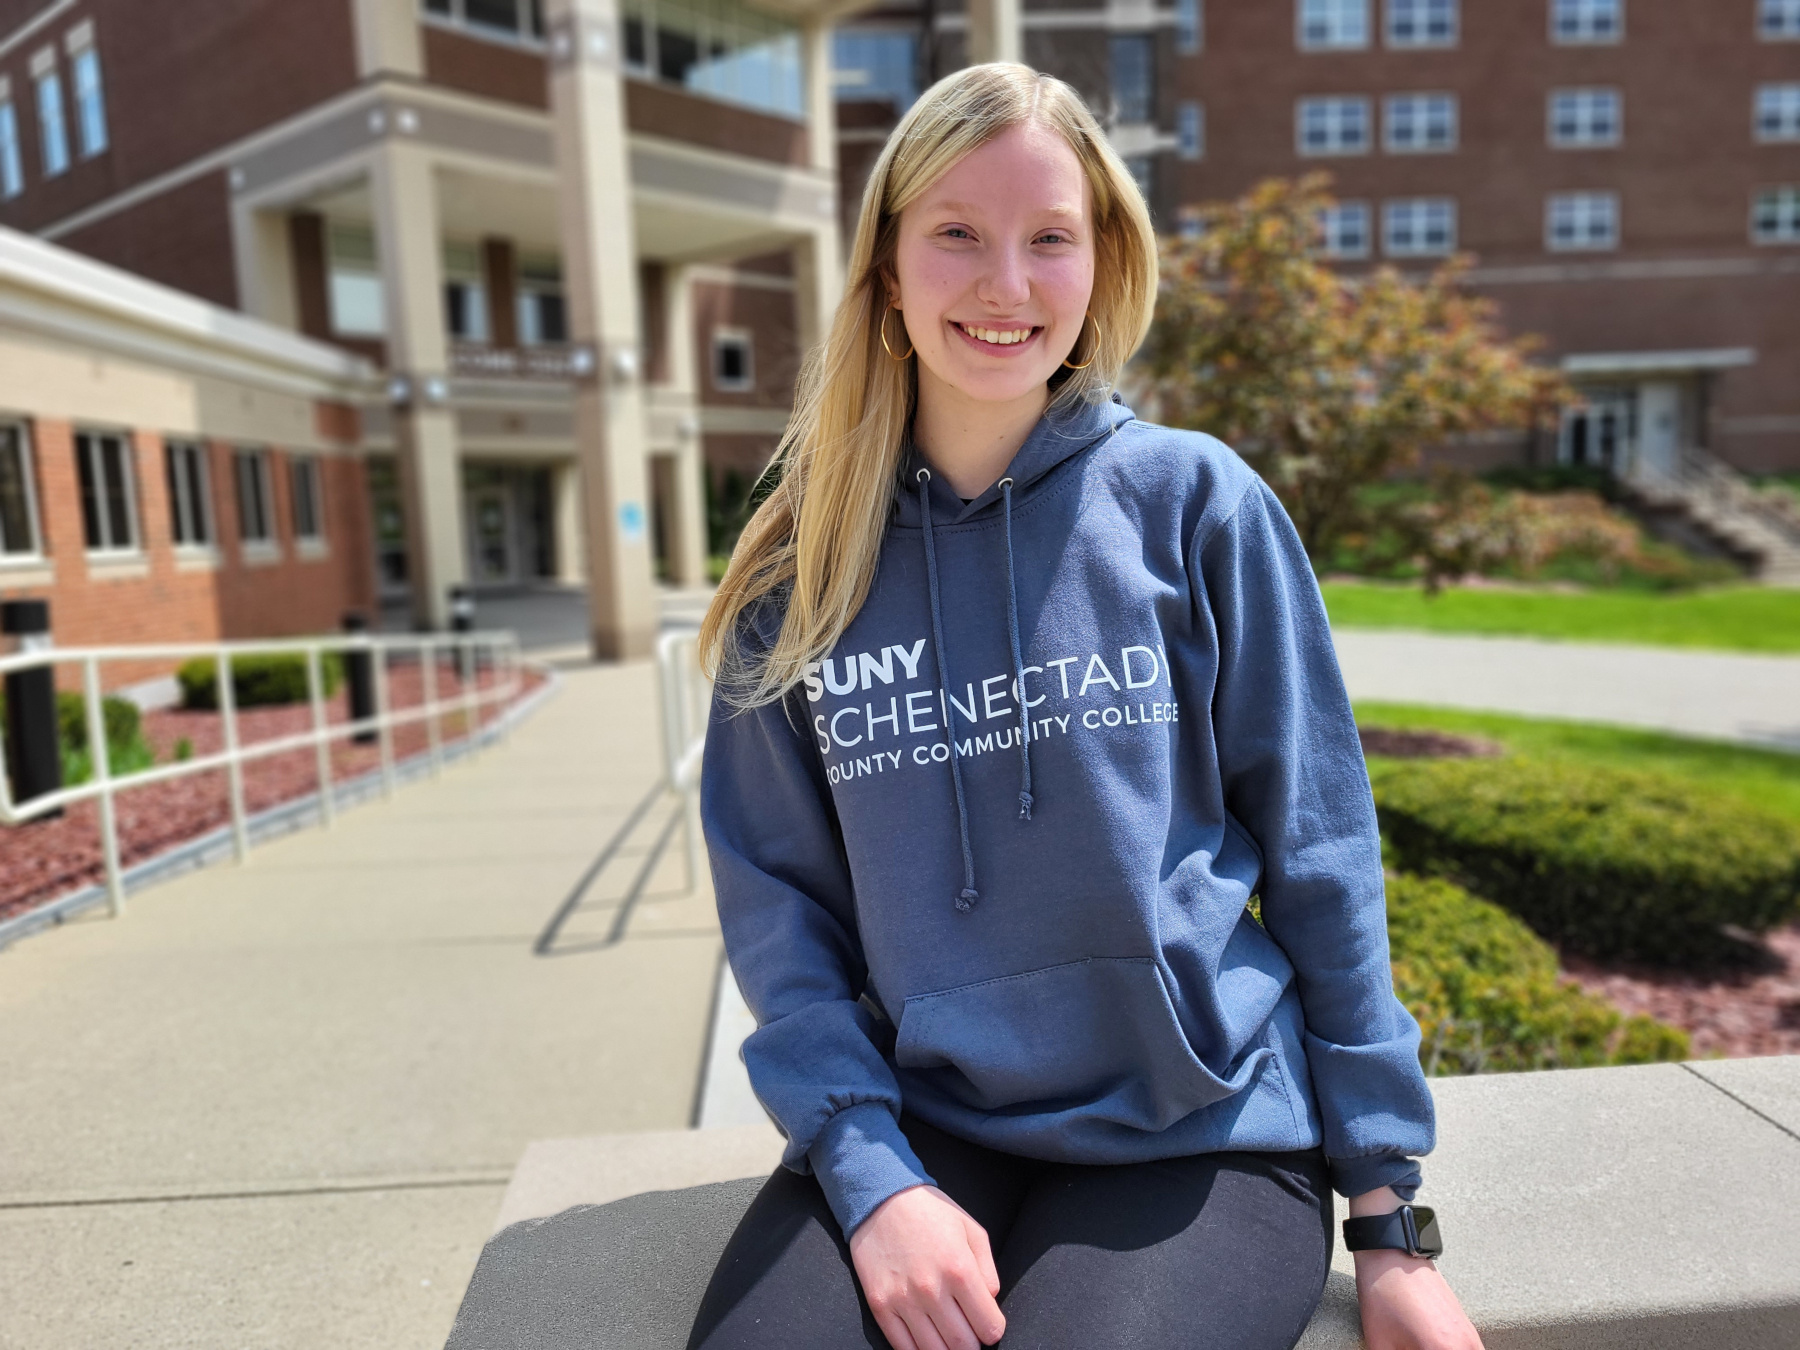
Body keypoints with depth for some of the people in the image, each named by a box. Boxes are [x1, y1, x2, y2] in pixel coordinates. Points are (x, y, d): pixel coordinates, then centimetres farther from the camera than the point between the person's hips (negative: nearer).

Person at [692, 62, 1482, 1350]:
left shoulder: (1196, 502, -4)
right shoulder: (802, 567, 0)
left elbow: (1319, 853, -1)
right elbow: (777, 894, 1)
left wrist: (1393, 1217, 1)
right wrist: (870, 1172, -11)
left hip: (1204, 1131, 0)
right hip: (918, 1122, 1)